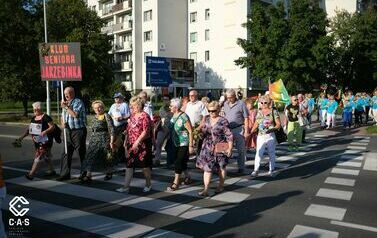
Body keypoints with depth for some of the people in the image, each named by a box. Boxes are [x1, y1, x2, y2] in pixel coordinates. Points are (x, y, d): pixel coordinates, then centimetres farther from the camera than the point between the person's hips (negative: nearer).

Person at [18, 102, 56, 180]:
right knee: (46, 156, 16)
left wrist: (45, 131, -27)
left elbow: (53, 126, -13)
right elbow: (29, 129, 15)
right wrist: (22, 137, 5)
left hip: (45, 140, -8)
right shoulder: (33, 118, 13)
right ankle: (52, 170, 27)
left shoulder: (46, 117, -11)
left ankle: (31, 174, -10)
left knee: (38, 157, -10)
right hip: (37, 141, 8)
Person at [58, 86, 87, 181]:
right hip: (68, 131, 7)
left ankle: (84, 172, 16)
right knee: (66, 153, 4)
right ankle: (65, 173, 9)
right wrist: (62, 122, 3)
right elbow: (63, 117, 24)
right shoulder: (66, 103, 17)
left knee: (82, 152, 3)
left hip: (78, 131, -7)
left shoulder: (78, 102, -7)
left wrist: (66, 107, -14)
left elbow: (75, 114, -21)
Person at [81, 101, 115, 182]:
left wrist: (111, 141, -17)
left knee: (106, 157, 3)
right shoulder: (95, 117, 14)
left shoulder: (106, 116, -7)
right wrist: (91, 140, 20)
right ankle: (88, 175, 1)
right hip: (94, 140, 6)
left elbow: (111, 129, -12)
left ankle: (109, 173, 22)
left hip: (104, 139, -6)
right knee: (90, 156, -2)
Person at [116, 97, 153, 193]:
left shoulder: (145, 116, -13)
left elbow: (146, 131, -20)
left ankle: (148, 184, 25)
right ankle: (126, 187, 11)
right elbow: (128, 129, 18)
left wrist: (137, 142, -22)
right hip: (131, 145, 7)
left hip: (142, 145, -7)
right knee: (129, 165, 6)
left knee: (145, 165, 5)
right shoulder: (132, 115, 11)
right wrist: (126, 141, 14)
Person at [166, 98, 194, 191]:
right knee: (182, 162, 16)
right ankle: (187, 177, 35)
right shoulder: (173, 116, 4)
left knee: (178, 163, -7)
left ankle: (176, 183, 2)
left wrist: (191, 145, -19)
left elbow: (190, 131, -18)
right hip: (176, 144, 8)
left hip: (184, 144, -8)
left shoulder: (183, 117, -19)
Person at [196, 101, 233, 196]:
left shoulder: (223, 121, -14)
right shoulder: (206, 119, 3)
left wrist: (230, 148, -15)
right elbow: (203, 132, 19)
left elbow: (229, 136, -14)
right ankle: (206, 189, -1)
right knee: (207, 167, -2)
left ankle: (221, 185, 32)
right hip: (208, 148, 4)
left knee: (221, 167, 13)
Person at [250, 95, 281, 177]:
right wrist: (250, 132, 9)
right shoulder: (259, 112, 10)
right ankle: (256, 170, -8)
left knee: (271, 153, 7)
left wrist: (272, 129, -22)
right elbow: (256, 124, 16)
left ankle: (271, 170, 19)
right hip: (261, 136, 2)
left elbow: (278, 124, -5)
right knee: (259, 153, -7)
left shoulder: (274, 112, -2)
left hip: (271, 136, -2)